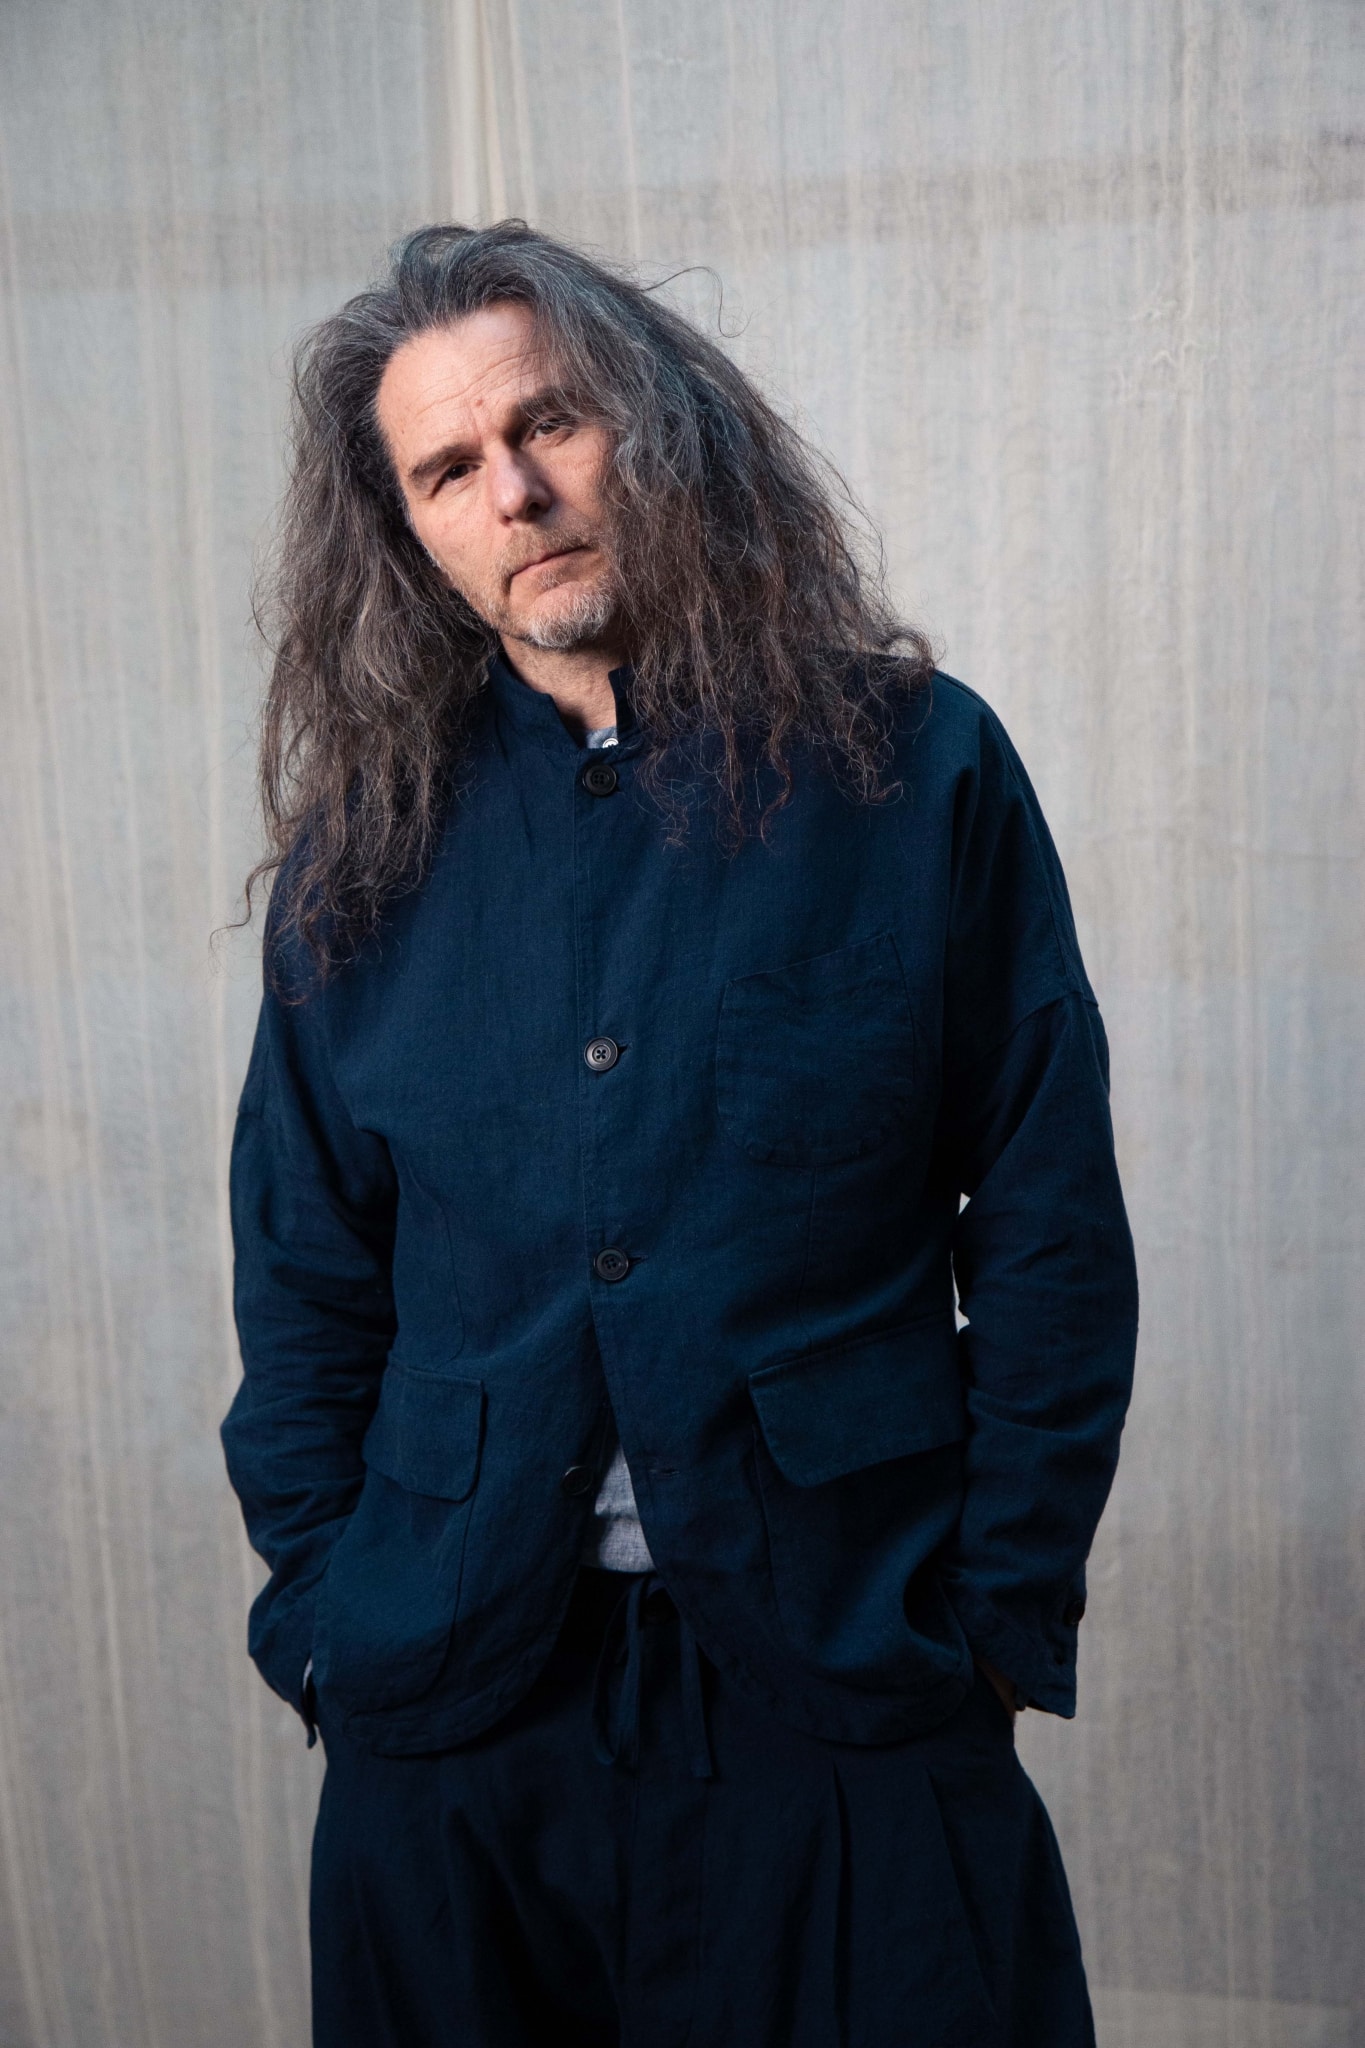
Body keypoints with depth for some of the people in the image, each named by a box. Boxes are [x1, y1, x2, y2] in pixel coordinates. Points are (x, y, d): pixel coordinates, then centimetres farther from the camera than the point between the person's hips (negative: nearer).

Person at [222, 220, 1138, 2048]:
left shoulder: (915, 768, -3)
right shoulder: (364, 843, 3)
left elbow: (1051, 1231, -3)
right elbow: (307, 1276, 9)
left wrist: (1003, 1624, -5)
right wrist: (324, 1619, 3)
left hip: (847, 1690, -2)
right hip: (446, 1703, 3)